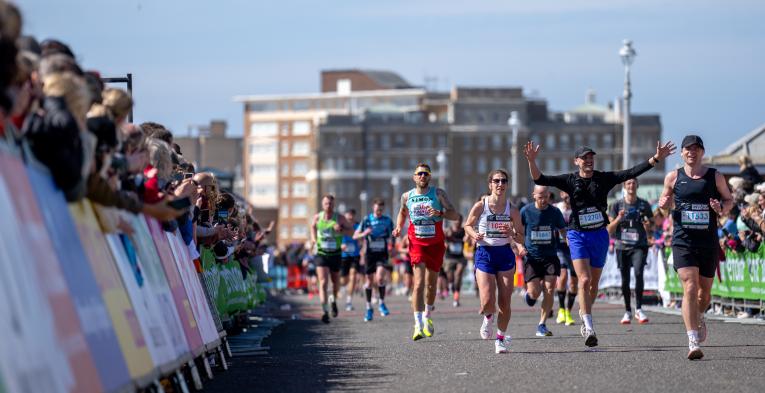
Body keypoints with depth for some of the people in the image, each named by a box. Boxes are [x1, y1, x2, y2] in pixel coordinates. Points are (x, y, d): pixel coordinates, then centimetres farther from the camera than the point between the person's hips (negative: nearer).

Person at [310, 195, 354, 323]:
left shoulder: (340, 218, -7)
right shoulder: (317, 217, -2)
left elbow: (351, 230, -1)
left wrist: (341, 230, -19)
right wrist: (313, 238, 5)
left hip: (335, 255, 1)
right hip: (321, 254, -1)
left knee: (336, 282, 16)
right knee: (323, 282, -15)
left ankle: (333, 300, 48)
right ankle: (325, 312, -20)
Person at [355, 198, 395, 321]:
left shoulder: (388, 220, 3)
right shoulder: (367, 220, -1)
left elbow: (393, 234, 20)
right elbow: (355, 236, -1)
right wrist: (364, 234, -21)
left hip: (382, 254, -1)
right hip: (370, 254, 1)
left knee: (380, 278, -20)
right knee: (369, 281, 4)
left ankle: (382, 303, -1)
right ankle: (369, 308, 17)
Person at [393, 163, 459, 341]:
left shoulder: (438, 193, -3)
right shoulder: (407, 196, 3)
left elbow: (455, 215, -8)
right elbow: (402, 213, 24)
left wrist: (440, 213, -26)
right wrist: (399, 227, 6)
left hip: (435, 244, 1)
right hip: (417, 244, -1)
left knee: (431, 284, 11)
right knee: (419, 283, -15)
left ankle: (427, 316, 38)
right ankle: (418, 325, -19)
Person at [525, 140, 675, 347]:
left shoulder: (604, 179, 2)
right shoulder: (570, 180, -1)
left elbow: (631, 173, -2)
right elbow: (539, 179, -6)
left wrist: (655, 159, -10)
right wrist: (532, 161, -24)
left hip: (599, 235, 2)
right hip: (577, 235, -2)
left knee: (593, 283, 13)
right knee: (584, 280, -15)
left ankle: (585, 315, 38)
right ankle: (589, 328, -17)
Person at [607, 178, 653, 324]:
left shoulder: (644, 205, 6)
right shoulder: (616, 205, 5)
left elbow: (650, 230, 11)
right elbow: (610, 230, 3)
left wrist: (648, 225, -12)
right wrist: (618, 218, -14)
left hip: (639, 246, -1)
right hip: (622, 246, 1)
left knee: (638, 273, -22)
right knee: (625, 279, 4)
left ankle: (639, 309, -16)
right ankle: (627, 312, 18)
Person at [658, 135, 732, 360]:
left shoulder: (715, 177, 4)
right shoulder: (673, 177, 4)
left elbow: (729, 199, 14)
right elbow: (664, 201, 18)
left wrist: (723, 209, -8)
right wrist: (664, 204, -6)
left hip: (708, 242, 2)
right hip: (682, 241, -2)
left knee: (705, 292, 12)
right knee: (690, 287, -17)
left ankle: (699, 318, 48)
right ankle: (693, 343, -19)